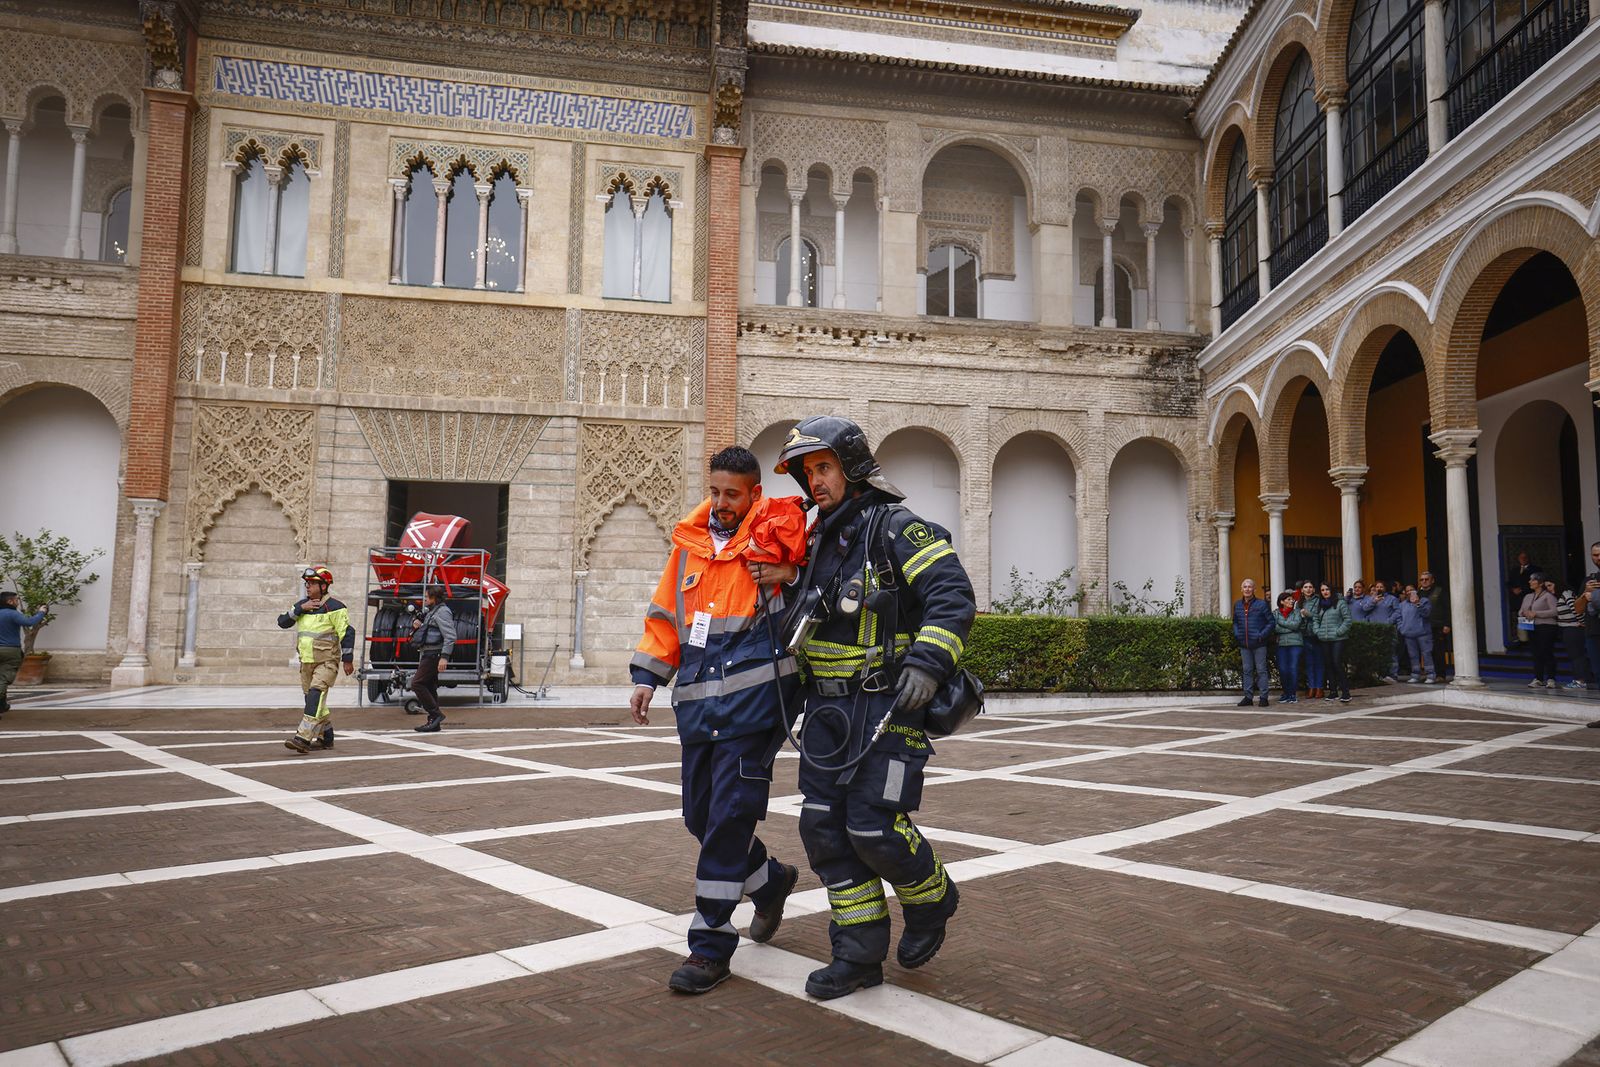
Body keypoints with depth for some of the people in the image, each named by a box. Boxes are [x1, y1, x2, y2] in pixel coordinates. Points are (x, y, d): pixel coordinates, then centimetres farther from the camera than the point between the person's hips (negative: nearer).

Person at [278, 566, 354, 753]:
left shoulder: (334, 607, -10)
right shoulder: (302, 605, 11)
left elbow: (347, 633, -11)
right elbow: (282, 622, 4)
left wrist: (348, 660, -13)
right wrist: (299, 609, -10)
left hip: (327, 662, -8)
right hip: (306, 662, 8)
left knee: (316, 695, -21)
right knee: (315, 701, 14)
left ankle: (303, 737, -28)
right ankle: (326, 738, 27)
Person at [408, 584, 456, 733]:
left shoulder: (442, 612, -13)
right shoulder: (431, 611, 19)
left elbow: (450, 636, -21)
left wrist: (444, 657, -28)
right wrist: (416, 623, 8)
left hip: (433, 655, -10)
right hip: (427, 654, 10)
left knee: (417, 683, -13)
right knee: (429, 687, 9)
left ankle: (436, 714, -10)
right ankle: (433, 723, 11)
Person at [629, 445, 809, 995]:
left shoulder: (774, 533, -1)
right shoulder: (690, 542, 13)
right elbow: (666, 613, 19)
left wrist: (789, 569, -14)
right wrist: (648, 676, 13)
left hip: (752, 699, -6)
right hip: (698, 701, 6)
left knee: (728, 817, -6)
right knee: (700, 815, 12)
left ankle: (711, 945, 6)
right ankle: (770, 878, 39)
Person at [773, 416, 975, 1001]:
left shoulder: (897, 528, -10)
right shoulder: (821, 540, 14)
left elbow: (953, 595, -21)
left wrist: (927, 664, -31)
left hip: (887, 705, -8)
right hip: (827, 707, 8)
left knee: (875, 827, -9)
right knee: (825, 827, 4)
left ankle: (932, 898, 24)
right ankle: (859, 955, 16)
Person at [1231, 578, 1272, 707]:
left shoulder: (1261, 604, -4)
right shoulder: (1237, 605, 11)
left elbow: (1270, 622, -2)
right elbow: (1235, 622, 22)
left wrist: (1262, 635, -12)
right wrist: (1236, 634, 6)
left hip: (1258, 644, -5)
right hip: (1244, 644, 5)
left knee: (1261, 670, 0)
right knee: (1246, 670, 8)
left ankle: (1263, 697, 5)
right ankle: (1248, 697, 14)